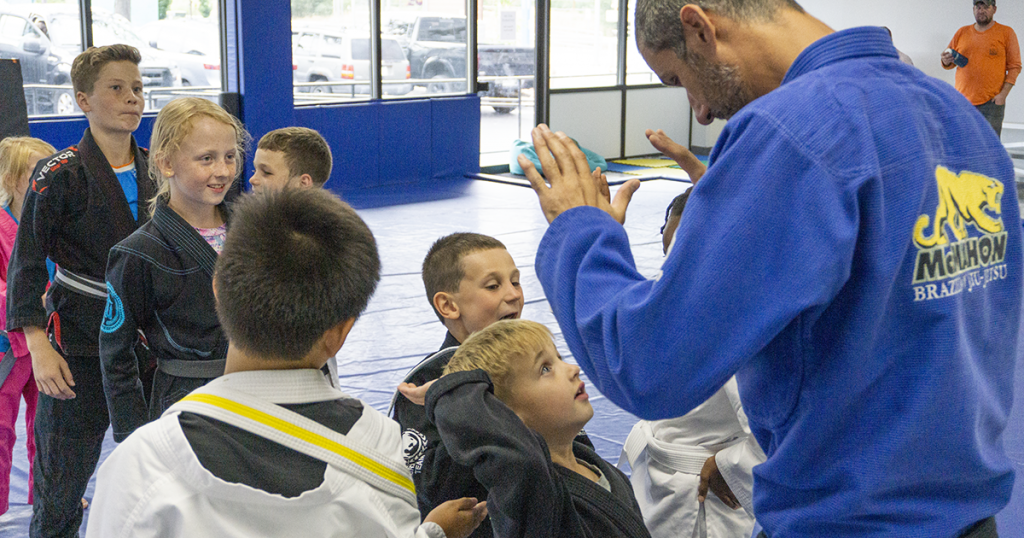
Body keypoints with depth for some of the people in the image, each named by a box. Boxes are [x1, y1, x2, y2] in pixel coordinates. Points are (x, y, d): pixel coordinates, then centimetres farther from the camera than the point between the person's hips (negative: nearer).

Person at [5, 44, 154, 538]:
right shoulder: (60, 176, -9)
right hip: (79, 348, -4)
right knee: (60, 484, 2)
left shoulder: (154, 172, 7)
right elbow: (26, 263, -9)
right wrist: (38, 344, -18)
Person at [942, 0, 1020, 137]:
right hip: (962, 101, 3)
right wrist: (946, 61, -7)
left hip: (992, 101, -3)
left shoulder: (1006, 33, 4)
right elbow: (949, 64, 18)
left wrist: (1003, 93, -10)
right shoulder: (962, 32, 13)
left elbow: (1014, 66, 1)